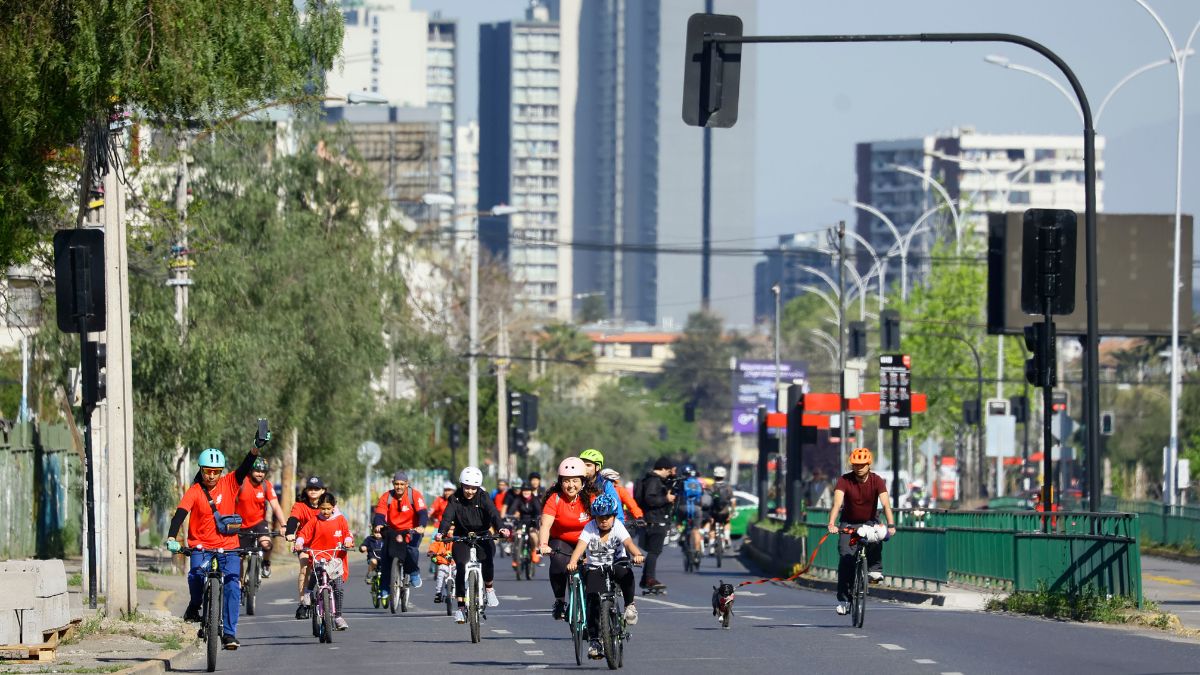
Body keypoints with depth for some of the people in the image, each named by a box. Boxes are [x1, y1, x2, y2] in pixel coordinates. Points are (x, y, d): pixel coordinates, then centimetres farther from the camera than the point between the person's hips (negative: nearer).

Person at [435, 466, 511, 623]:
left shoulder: (483, 498, -9)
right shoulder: (456, 499, -8)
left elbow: (493, 513, -23)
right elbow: (447, 516, -21)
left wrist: (500, 528, -43)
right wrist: (441, 532, -40)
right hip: (462, 538, 0)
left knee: (487, 558, -27)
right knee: (461, 569, -16)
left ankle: (488, 588, 1)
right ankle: (460, 606, -10)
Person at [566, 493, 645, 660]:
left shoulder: (617, 527, -8)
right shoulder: (590, 528, -9)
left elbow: (628, 543, -24)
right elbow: (580, 546, -24)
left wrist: (637, 555, -46)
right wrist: (573, 562, -44)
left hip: (617, 563, -1)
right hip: (595, 568, 1)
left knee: (625, 574, -36)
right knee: (593, 598, -18)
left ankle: (630, 604, -9)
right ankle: (595, 640, -9)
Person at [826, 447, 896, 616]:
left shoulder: (876, 481, -15)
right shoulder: (844, 480, -17)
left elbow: (886, 504, -26)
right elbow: (837, 503, -30)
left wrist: (891, 525, -43)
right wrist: (832, 524, -47)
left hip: (870, 522, 0)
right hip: (849, 523, 0)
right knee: (846, 558, -16)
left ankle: (875, 569, -18)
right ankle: (843, 599, -10)